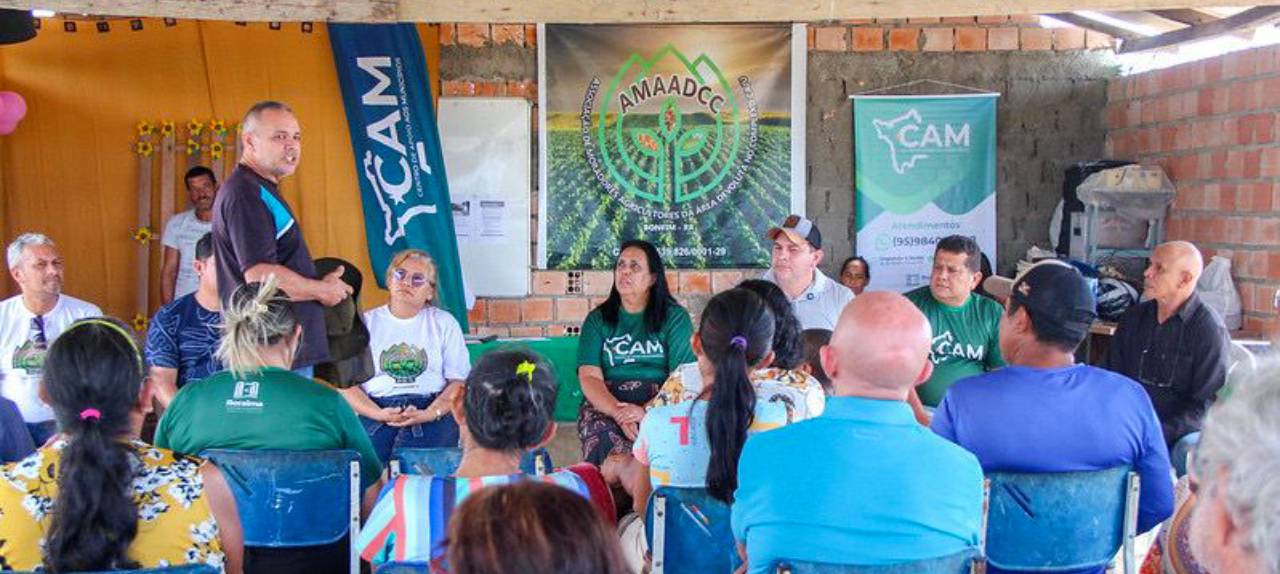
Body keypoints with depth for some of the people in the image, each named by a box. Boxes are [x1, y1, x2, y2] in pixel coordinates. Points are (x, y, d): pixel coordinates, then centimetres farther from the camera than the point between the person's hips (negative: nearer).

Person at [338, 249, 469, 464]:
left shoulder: (444, 323, 14)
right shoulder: (366, 323, 15)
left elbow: (459, 381, 6)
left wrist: (429, 414, -12)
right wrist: (380, 415, -11)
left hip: (432, 409, -1)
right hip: (377, 410, 1)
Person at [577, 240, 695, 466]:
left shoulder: (675, 317, 9)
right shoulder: (598, 319, 14)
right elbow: (589, 377, 2)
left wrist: (647, 411, -18)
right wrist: (618, 413, -17)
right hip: (605, 403, 1)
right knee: (604, 436, -33)